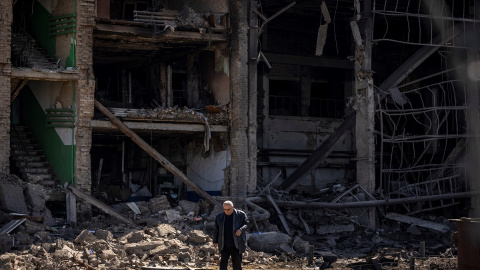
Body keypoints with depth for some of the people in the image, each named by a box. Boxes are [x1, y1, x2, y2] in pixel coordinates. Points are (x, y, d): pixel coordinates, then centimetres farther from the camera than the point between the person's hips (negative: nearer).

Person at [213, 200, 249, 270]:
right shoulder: (219, 217, 8)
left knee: (237, 263, 5)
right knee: (223, 262, -7)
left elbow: (246, 224, -2)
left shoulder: (241, 214, 0)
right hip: (224, 246, 2)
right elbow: (216, 230, 13)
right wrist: (215, 241, 7)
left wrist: (241, 230, -21)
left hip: (236, 245, -1)